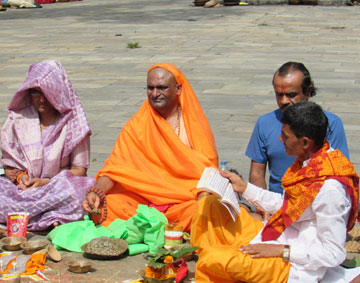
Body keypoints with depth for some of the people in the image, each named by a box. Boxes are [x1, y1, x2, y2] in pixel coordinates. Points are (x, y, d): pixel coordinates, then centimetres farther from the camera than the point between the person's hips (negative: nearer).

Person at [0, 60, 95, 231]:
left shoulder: (73, 122, 1)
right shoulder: (18, 119, 9)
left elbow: (79, 169, -1)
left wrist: (45, 182, -14)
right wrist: (20, 177, -11)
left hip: (58, 187, -2)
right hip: (22, 189, 2)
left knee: (70, 192, -37)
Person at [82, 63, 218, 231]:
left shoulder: (194, 122, 9)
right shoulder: (136, 125, 8)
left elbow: (208, 166, 5)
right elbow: (115, 167, 0)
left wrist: (205, 193, -17)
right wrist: (96, 192, -20)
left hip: (188, 197, 0)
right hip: (145, 197, 0)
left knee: (198, 210, -35)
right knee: (108, 205, -28)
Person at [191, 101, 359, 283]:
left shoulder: (329, 189, -27)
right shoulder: (309, 162, 1)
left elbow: (334, 254, -23)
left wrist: (281, 251, -21)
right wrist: (243, 187, 15)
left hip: (294, 268, -10)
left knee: (211, 259, -27)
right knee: (209, 205, 8)